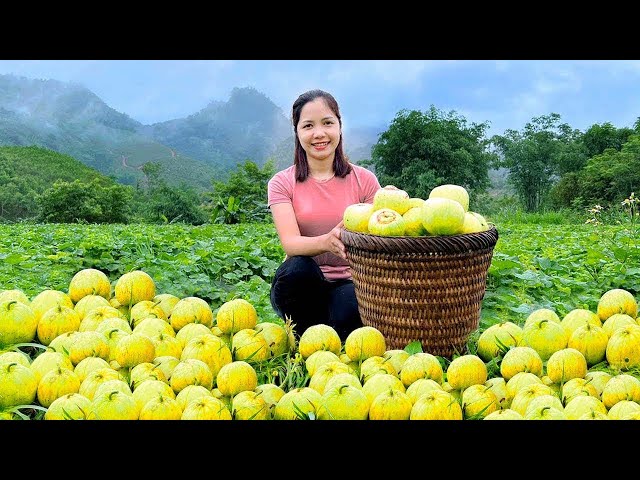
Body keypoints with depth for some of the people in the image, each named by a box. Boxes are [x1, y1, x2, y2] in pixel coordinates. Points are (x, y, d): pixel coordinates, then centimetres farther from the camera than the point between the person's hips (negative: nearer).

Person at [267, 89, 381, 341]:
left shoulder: (364, 179, 2)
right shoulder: (282, 183, 0)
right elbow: (290, 242, -17)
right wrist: (326, 242, -40)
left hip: (349, 284, -1)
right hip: (302, 284, 1)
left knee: (349, 311, -35)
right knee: (298, 268, -34)